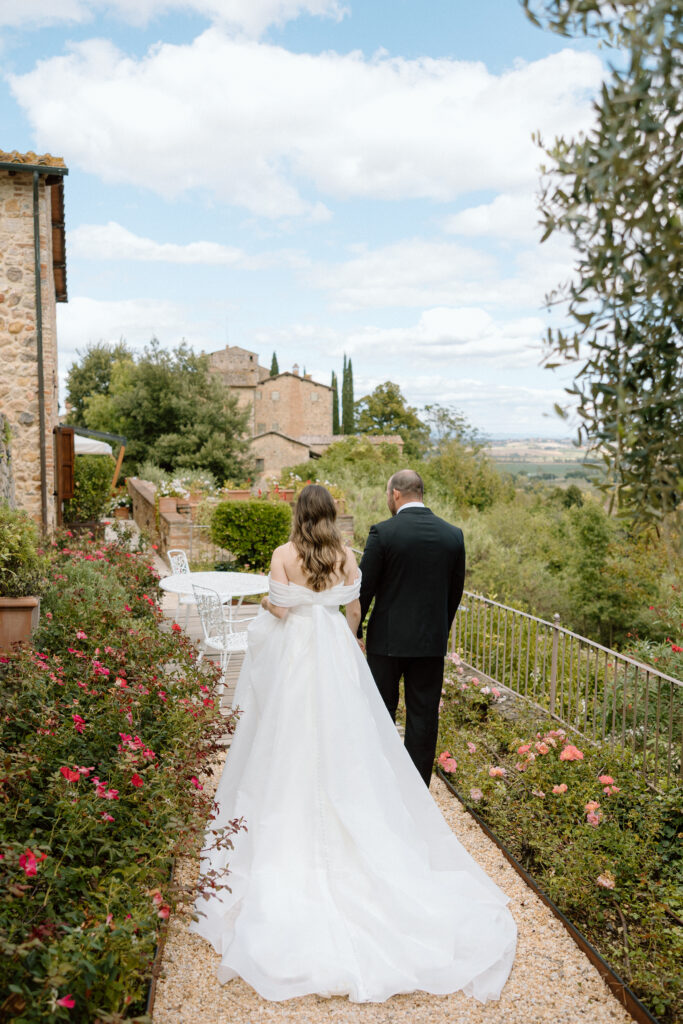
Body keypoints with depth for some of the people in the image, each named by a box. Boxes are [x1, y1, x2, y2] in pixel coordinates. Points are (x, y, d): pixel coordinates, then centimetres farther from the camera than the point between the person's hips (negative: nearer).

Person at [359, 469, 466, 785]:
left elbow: (364, 589, -9)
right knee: (423, 717, 11)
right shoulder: (453, 535, 0)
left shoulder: (382, 532, -12)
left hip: (387, 639, -3)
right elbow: (455, 591, 7)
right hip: (431, 641, 3)